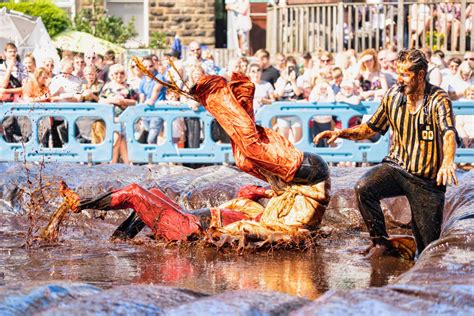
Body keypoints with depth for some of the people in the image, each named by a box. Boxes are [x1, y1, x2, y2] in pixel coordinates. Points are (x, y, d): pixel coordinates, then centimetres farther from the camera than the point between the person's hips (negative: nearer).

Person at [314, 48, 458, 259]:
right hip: (396, 166, 3)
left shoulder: (438, 99, -13)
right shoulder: (393, 95, 2)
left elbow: (449, 133, -31)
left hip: (427, 180, -3)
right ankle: (381, 243, -13)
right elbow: (370, 129, 15)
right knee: (363, 188, -28)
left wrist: (447, 162, -52)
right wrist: (341, 133, -3)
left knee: (429, 247, -2)